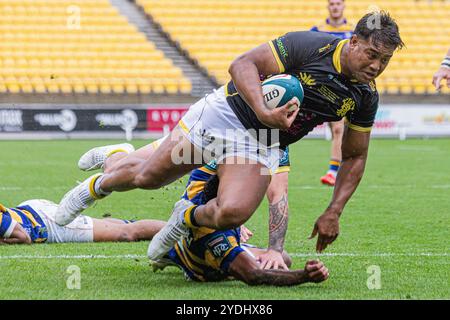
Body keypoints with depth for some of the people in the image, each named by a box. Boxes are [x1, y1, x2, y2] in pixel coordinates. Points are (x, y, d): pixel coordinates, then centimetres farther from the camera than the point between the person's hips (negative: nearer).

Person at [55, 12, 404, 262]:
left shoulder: (365, 97, -6)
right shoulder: (309, 46, -22)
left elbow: (354, 157, 7)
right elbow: (243, 64, -22)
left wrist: (333, 213, -1)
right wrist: (263, 111, -38)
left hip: (262, 145, 3)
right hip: (226, 112, -3)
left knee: (231, 214, -25)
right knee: (148, 176, 2)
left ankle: (188, 219, 10)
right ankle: (97, 185, 37)